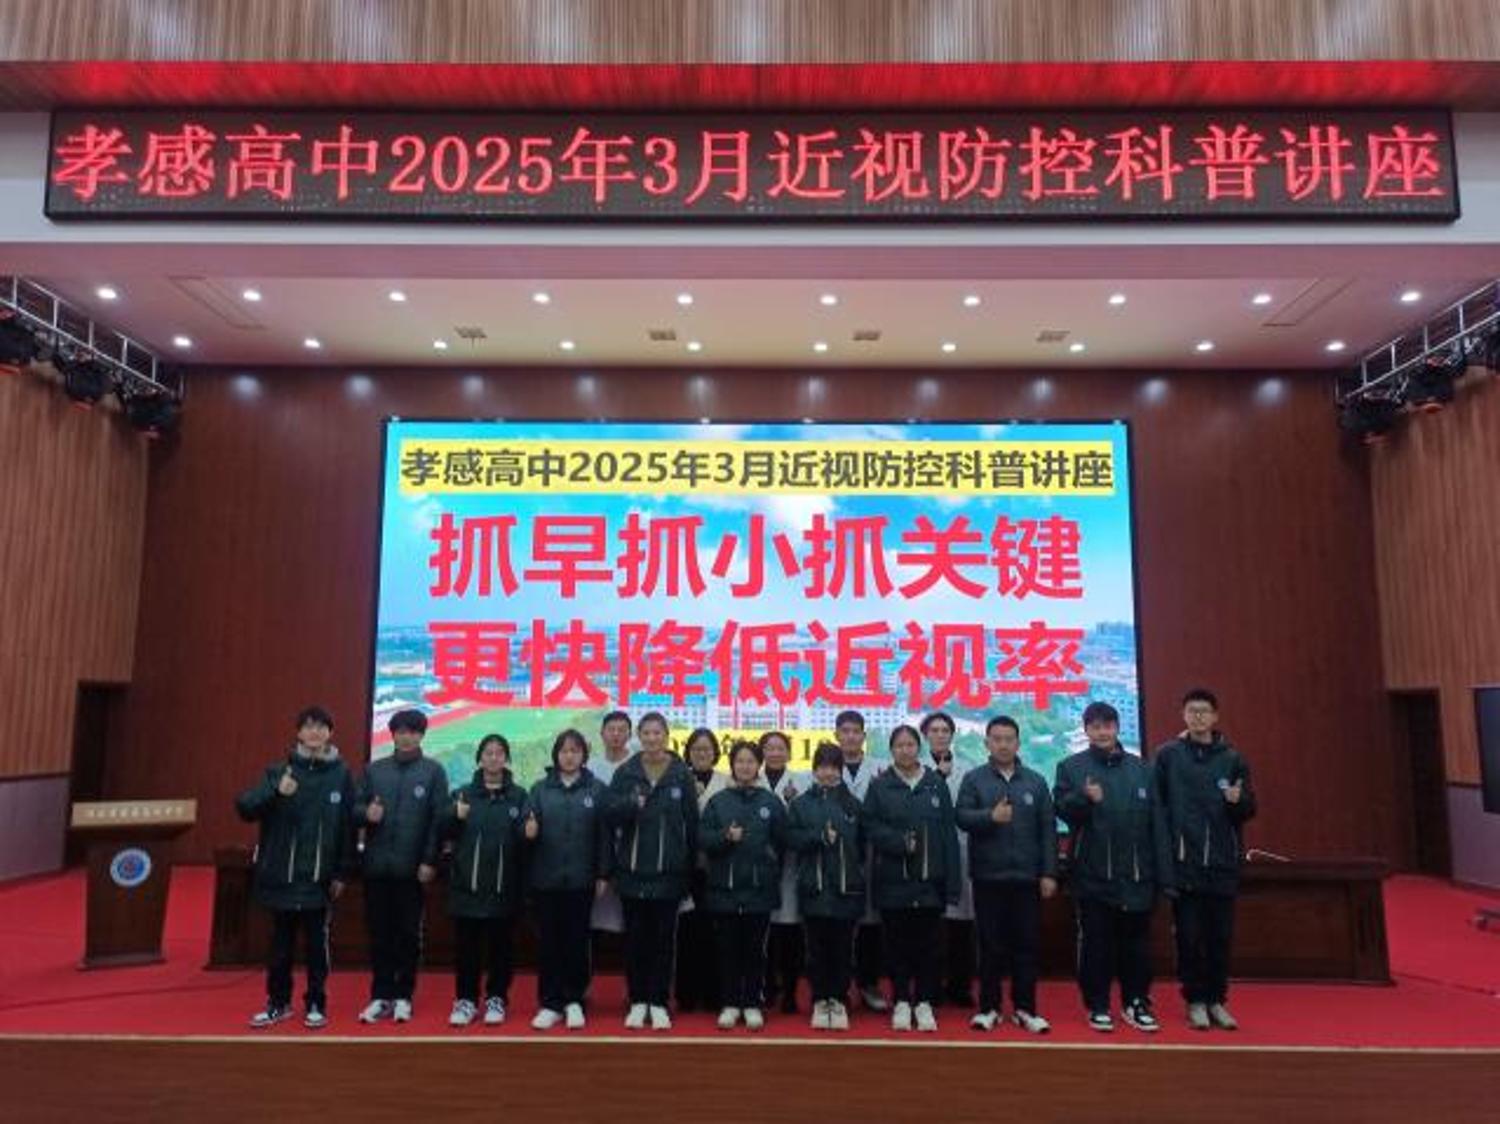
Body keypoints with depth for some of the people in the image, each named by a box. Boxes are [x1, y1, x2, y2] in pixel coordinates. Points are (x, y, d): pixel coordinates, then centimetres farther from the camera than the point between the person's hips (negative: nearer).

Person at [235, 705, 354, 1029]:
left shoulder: (341, 774, -1)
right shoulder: (278, 771, 1)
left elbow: (347, 826, -1)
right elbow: (244, 808, -8)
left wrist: (341, 872, -2)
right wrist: (275, 792, -25)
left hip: (319, 876, -1)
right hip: (281, 875, 1)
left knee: (316, 942, 7)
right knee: (280, 942, 12)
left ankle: (316, 1004, 20)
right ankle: (278, 1002, 27)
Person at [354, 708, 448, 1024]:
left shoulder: (433, 771, -1)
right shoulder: (374, 770, 10)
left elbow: (438, 819, -5)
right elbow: (355, 809, 8)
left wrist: (430, 861, -10)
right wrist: (366, 813, -15)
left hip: (412, 868, -2)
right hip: (376, 866, 3)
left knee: (409, 934, 6)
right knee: (379, 934, 8)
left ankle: (403, 996, 17)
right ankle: (381, 996, 18)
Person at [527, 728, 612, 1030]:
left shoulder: (597, 789, 0)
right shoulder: (540, 788, 4)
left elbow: (604, 834, -1)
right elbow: (531, 830, 3)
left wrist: (603, 874, -3)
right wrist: (529, 831, -20)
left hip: (581, 879, -1)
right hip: (546, 879, 1)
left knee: (577, 942, 6)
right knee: (548, 942, 7)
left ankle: (574, 1001, 19)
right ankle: (550, 1004, 17)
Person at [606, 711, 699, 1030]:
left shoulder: (681, 774, -1)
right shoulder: (625, 772, 1)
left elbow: (691, 822, 1)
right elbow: (609, 812, -6)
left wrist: (690, 866, 0)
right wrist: (630, 803, -28)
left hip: (668, 870, -1)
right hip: (633, 869, 1)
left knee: (663, 938, 7)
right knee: (635, 937, 9)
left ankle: (659, 1004, 18)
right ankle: (638, 1002, 21)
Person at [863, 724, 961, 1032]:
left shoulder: (937, 785, 5)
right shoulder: (879, 786, 3)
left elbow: (949, 834, 3)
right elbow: (871, 826, -3)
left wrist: (952, 882, -1)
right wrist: (901, 842, -18)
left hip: (929, 880, 1)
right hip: (893, 880, 0)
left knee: (926, 944, 5)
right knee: (897, 944, 7)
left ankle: (924, 1003, 18)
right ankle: (901, 1003, 19)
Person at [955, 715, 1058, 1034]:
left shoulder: (1036, 781, 7)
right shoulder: (973, 779, 3)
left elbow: (1048, 829, 5)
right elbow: (961, 817, -8)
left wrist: (1049, 872, -1)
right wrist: (990, 816, -25)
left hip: (1027, 876, 2)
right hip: (988, 876, -1)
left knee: (1027, 944, 6)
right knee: (991, 944, 6)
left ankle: (1025, 1008, 18)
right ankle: (989, 1007, 17)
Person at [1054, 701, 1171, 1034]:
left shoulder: (1140, 768, 7)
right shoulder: (1071, 766, 2)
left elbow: (1155, 821, 6)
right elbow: (1061, 807, -5)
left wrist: (1160, 869, 2)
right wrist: (1086, 799, -24)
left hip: (1136, 874, 2)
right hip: (1092, 873, -2)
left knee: (1136, 941, 9)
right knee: (1095, 941, 6)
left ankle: (1137, 1003, 22)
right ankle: (1097, 1005, 18)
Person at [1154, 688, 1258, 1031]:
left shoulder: (1233, 759, 6)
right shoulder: (1168, 755, 1)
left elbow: (1250, 810, 9)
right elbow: (1155, 805, -1)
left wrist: (1238, 801, -14)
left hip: (1223, 862, 2)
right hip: (1183, 861, -2)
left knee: (1221, 936, 8)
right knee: (1189, 935, 3)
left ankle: (1217, 1000, 21)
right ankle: (1195, 1000, 16)